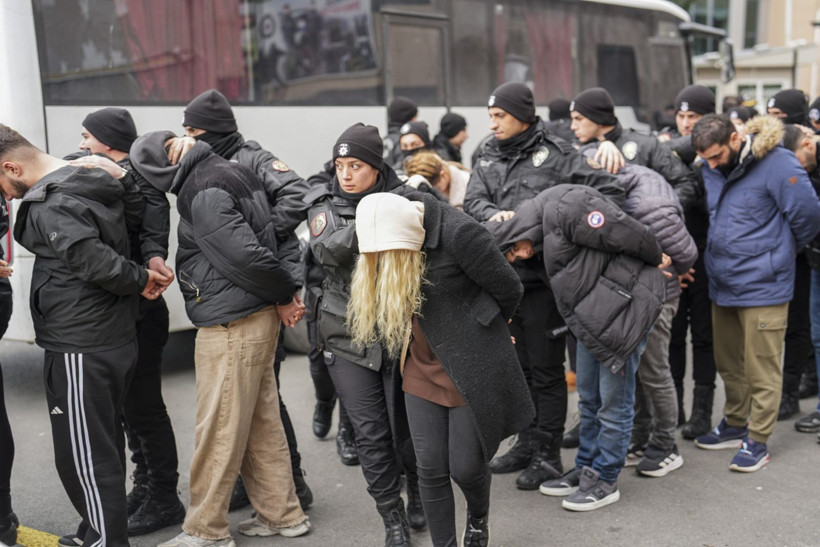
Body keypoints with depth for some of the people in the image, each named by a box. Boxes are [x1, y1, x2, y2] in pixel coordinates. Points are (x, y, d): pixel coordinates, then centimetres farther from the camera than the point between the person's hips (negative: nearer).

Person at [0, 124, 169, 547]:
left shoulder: (48, 206, -18)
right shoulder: (97, 180, 8)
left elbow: (97, 262, -25)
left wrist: (141, 281, -11)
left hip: (81, 351, -9)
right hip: (119, 339, 9)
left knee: (82, 457, 1)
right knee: (106, 446, 19)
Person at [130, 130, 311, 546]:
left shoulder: (204, 194, -18)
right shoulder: (230, 171, 11)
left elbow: (248, 255, -24)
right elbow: (268, 231, 14)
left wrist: (283, 295, -9)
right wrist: (284, 297, 8)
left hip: (230, 327, -9)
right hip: (259, 318, 10)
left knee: (219, 432, 3)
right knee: (261, 425, 16)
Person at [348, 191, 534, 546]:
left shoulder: (459, 234, -23)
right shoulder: (386, 236, -4)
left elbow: (509, 290, -13)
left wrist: (472, 332, 6)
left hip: (471, 370, -5)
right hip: (422, 371, 5)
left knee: (465, 467, 6)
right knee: (430, 470, 5)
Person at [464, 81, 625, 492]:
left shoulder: (555, 154, -6)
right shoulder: (489, 158, 11)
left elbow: (609, 189, -9)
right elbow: (473, 200, -2)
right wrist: (493, 214, -22)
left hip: (545, 279, -6)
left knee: (547, 369, 3)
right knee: (520, 365, 17)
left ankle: (548, 455, 15)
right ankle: (527, 444, 31)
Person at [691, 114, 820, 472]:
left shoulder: (777, 164, -16)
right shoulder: (711, 169, 5)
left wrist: (778, 253, 2)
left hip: (762, 285, -7)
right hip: (721, 283, 7)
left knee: (761, 370, 2)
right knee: (728, 363, 18)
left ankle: (757, 442, 14)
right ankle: (735, 425, 35)